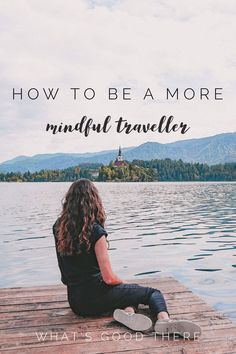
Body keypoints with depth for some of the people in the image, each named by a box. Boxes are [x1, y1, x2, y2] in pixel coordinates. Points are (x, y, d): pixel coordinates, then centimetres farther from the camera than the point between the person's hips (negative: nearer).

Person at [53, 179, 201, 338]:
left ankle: (127, 312, -4)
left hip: (75, 302, 7)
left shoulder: (58, 228, -1)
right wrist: (124, 283, 3)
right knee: (152, 292, 13)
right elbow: (109, 278, -15)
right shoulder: (96, 231, -18)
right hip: (95, 297, -6)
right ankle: (164, 319, -19)